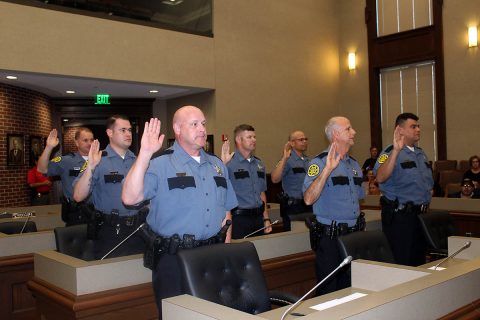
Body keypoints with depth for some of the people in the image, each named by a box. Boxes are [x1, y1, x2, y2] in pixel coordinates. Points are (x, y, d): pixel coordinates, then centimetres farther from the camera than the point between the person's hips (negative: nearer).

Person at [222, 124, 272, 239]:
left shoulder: (259, 164, 13)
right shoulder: (230, 162, -11)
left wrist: (266, 219, 15)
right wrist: (223, 163, -36)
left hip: (258, 217, 7)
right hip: (239, 219, -6)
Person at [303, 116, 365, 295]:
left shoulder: (354, 164, 13)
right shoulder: (319, 163, -11)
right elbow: (309, 199, -25)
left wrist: (360, 226, 15)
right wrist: (327, 170, -30)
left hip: (353, 234, 7)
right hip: (330, 236, -7)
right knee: (328, 293, 3)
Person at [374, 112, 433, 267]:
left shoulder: (421, 153, 14)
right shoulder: (391, 152, -11)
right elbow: (380, 178, -31)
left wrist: (426, 200, 13)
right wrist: (396, 150, -36)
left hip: (421, 214, 8)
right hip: (399, 216, -8)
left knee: (419, 262, 17)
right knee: (401, 264, -1)